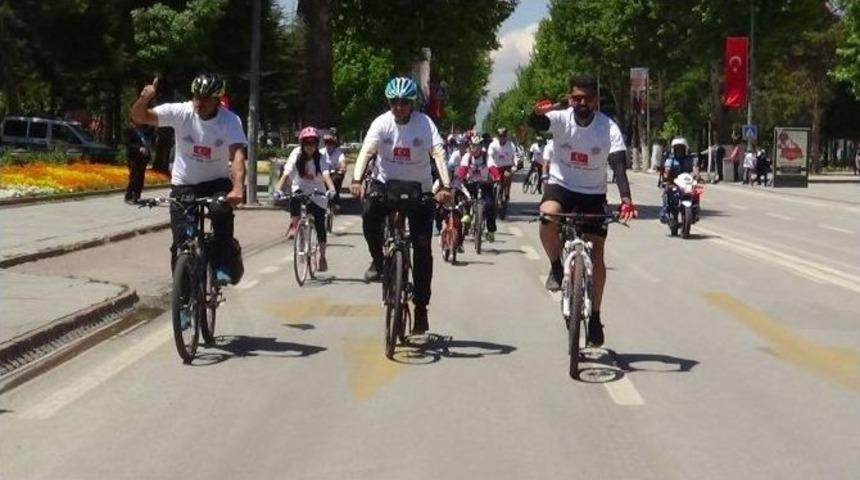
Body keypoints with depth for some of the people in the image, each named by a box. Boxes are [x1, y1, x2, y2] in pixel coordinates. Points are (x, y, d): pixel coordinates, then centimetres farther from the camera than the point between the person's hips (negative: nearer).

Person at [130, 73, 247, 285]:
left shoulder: (230, 120, -17)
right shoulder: (180, 112, -13)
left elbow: (238, 155, -30)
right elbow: (139, 116, -14)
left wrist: (238, 188, -47)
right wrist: (144, 99, -38)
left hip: (217, 182, -1)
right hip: (183, 185, 1)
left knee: (221, 211, -33)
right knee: (181, 243, -5)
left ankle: (226, 267, -18)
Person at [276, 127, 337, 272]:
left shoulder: (320, 158, -17)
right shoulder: (296, 155, -14)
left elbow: (326, 175, -33)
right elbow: (286, 174, -22)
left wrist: (331, 189, -52)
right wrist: (278, 189, -38)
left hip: (317, 194, 0)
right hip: (300, 188, 0)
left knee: (319, 225, -3)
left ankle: (322, 257, 11)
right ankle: (293, 226, -18)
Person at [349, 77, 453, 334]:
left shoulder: (424, 123, -14)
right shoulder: (382, 122, -11)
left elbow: (438, 153, -25)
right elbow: (366, 150, -24)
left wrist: (445, 186, -41)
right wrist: (356, 180, -42)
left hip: (419, 188, -1)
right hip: (386, 183, 1)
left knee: (422, 247, -6)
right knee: (369, 214, -32)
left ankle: (421, 307, 4)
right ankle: (378, 261, -5)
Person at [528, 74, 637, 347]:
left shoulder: (609, 128, -16)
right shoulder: (560, 118, -14)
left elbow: (619, 165, -27)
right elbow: (535, 123, -35)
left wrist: (626, 199, -43)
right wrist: (538, 112, -60)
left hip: (593, 194, 0)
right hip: (561, 186, 0)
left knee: (596, 255, -4)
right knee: (548, 216, -34)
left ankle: (595, 317, 11)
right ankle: (556, 266, -7)